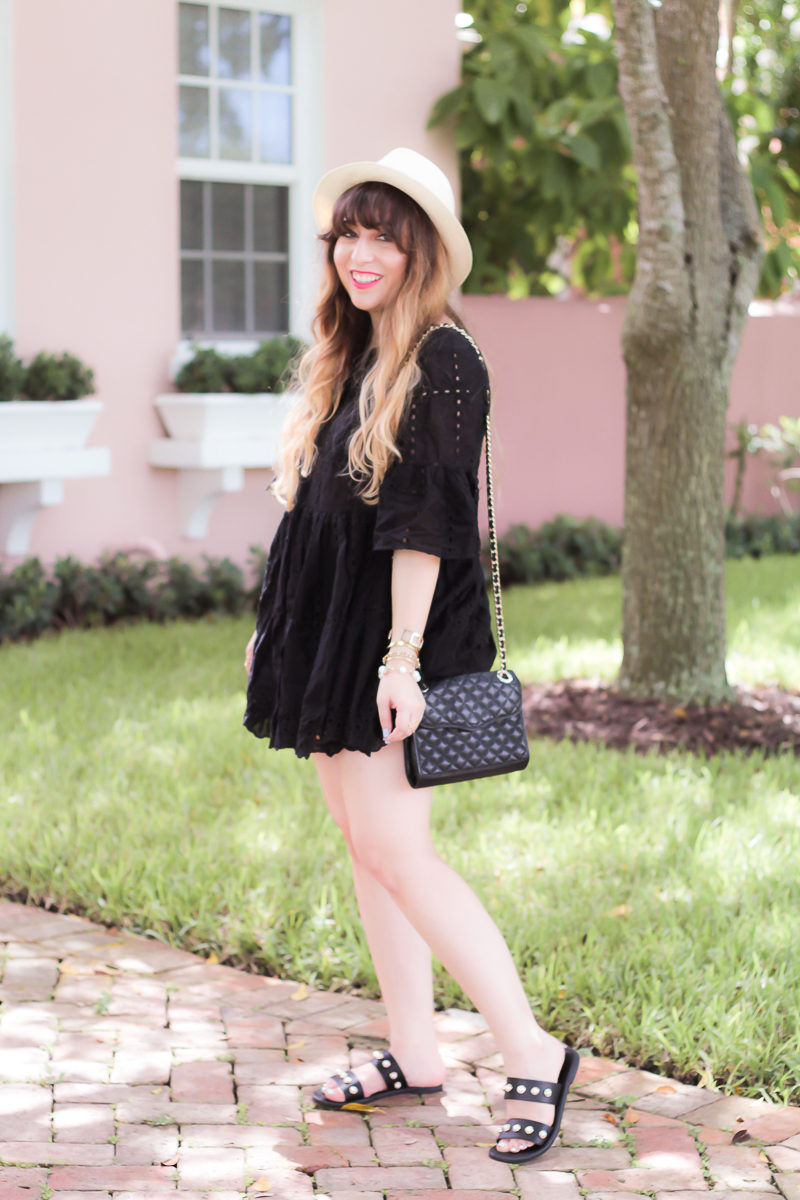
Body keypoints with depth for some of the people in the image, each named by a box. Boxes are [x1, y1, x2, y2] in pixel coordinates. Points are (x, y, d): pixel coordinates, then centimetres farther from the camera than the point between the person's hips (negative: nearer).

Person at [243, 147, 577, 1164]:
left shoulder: (442, 364, -13)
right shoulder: (347, 357, 13)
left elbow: (424, 523, -19)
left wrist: (402, 658, -23)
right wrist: (277, 625, 19)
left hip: (396, 636, -9)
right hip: (331, 629, 9)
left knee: (393, 851, -12)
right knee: (359, 840, 11)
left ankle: (532, 1058, -4)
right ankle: (413, 1054, 21)